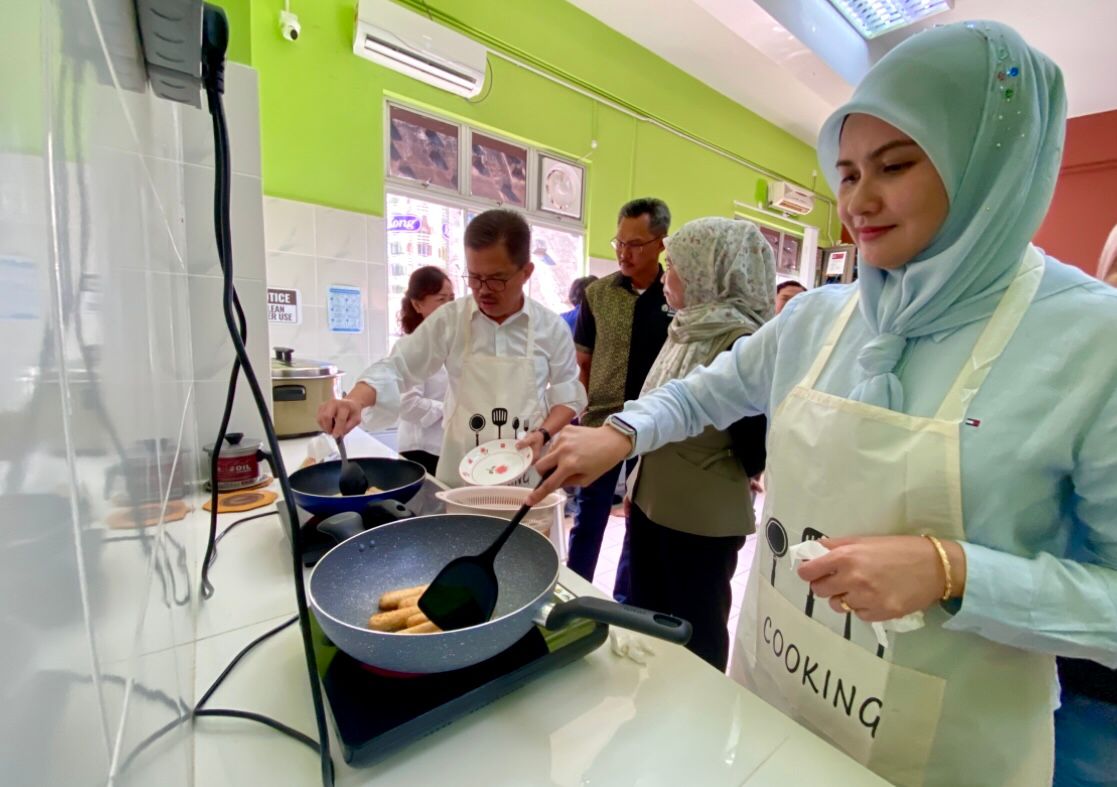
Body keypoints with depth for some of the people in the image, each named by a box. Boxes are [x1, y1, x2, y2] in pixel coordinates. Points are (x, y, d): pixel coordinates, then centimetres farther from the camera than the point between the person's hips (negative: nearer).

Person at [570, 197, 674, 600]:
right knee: (588, 518, 13)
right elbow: (581, 363, 5)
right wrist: (576, 414, 0)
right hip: (600, 424, 1)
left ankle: (623, 604, 36)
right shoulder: (598, 293, -1)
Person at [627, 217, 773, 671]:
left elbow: (754, 443, -17)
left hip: (703, 519, -8)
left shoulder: (740, 340, -20)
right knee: (647, 618, 22)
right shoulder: (685, 330, 6)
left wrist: (724, 488, -3)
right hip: (652, 504, 8)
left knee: (694, 633, 13)